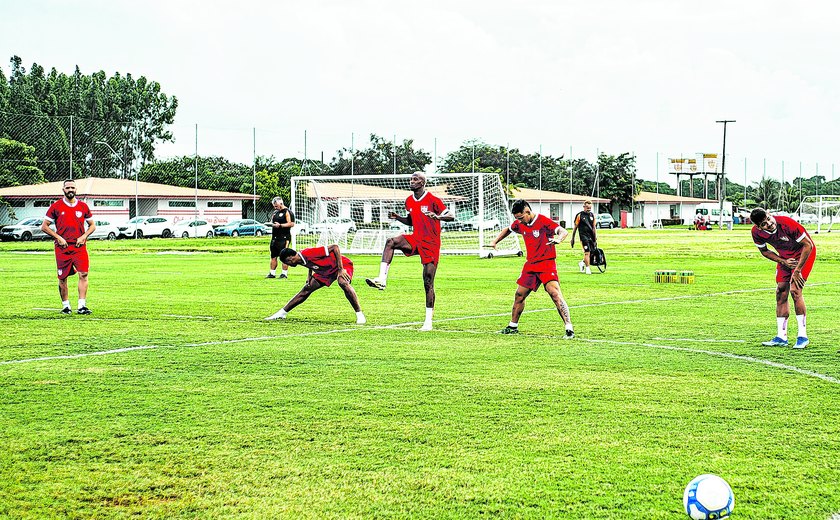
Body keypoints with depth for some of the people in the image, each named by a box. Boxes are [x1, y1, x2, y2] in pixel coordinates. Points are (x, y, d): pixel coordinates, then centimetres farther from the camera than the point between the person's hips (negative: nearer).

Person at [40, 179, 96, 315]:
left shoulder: (83, 206, 8)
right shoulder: (56, 206, 3)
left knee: (83, 274, -13)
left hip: (79, 246, 1)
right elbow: (44, 226, 5)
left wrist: (83, 237, -1)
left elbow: (92, 225, 16)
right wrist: (58, 238, -6)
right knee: (62, 278, 4)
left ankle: (82, 306, -11)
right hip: (62, 247, -1)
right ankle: (65, 306, 19)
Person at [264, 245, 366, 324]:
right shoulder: (301, 260, -8)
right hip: (326, 271, 8)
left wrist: (341, 269, -32)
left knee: (343, 283, -36)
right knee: (306, 290, 3)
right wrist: (310, 275, -1)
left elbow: (335, 247, -33)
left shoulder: (309, 253, -33)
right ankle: (281, 313, 11)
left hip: (342, 265, -8)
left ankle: (360, 315, -28)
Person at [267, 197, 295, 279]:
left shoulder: (287, 212, -7)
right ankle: (272, 273, 15)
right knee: (273, 256, 9)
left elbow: (291, 224, -16)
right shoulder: (275, 213, 19)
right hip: (275, 237, 8)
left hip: (284, 238, -8)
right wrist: (272, 224, 9)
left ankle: (284, 273, -3)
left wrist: (280, 225, -19)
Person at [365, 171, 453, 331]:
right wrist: (397, 218, 3)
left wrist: (437, 216, -33)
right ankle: (382, 279, -34)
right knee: (390, 242, -24)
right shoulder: (409, 201, 9)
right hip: (416, 239, 5)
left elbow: (451, 217, -12)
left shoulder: (433, 200, -10)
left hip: (431, 244, -5)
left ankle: (428, 322, 3)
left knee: (428, 283, -4)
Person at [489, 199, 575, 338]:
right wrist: (495, 242, 16)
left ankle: (569, 328, -21)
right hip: (530, 264, 7)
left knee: (555, 293, -21)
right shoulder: (520, 224, 6)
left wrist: (558, 239, -48)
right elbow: (508, 230, 28)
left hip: (547, 264, -7)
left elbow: (564, 231, -26)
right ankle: (513, 326, 31)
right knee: (519, 295, 13)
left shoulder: (543, 221, -16)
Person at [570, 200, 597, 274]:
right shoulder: (580, 215, -2)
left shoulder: (592, 215, 12)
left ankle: (582, 263, 28)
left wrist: (595, 238, 14)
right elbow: (575, 227, 3)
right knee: (587, 252, -11)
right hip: (584, 236, -5)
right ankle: (587, 268, -2)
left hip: (591, 236, 5)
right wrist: (572, 239, 3)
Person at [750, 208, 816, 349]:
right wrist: (784, 262, -11)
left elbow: (808, 245, -24)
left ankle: (802, 336, -11)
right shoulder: (756, 232, -18)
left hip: (804, 253, -6)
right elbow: (764, 251, 3)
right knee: (781, 292, -1)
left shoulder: (788, 224, -34)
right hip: (784, 257, 6)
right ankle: (781, 337, 6)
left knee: (795, 290, -17)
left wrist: (797, 270, -22)